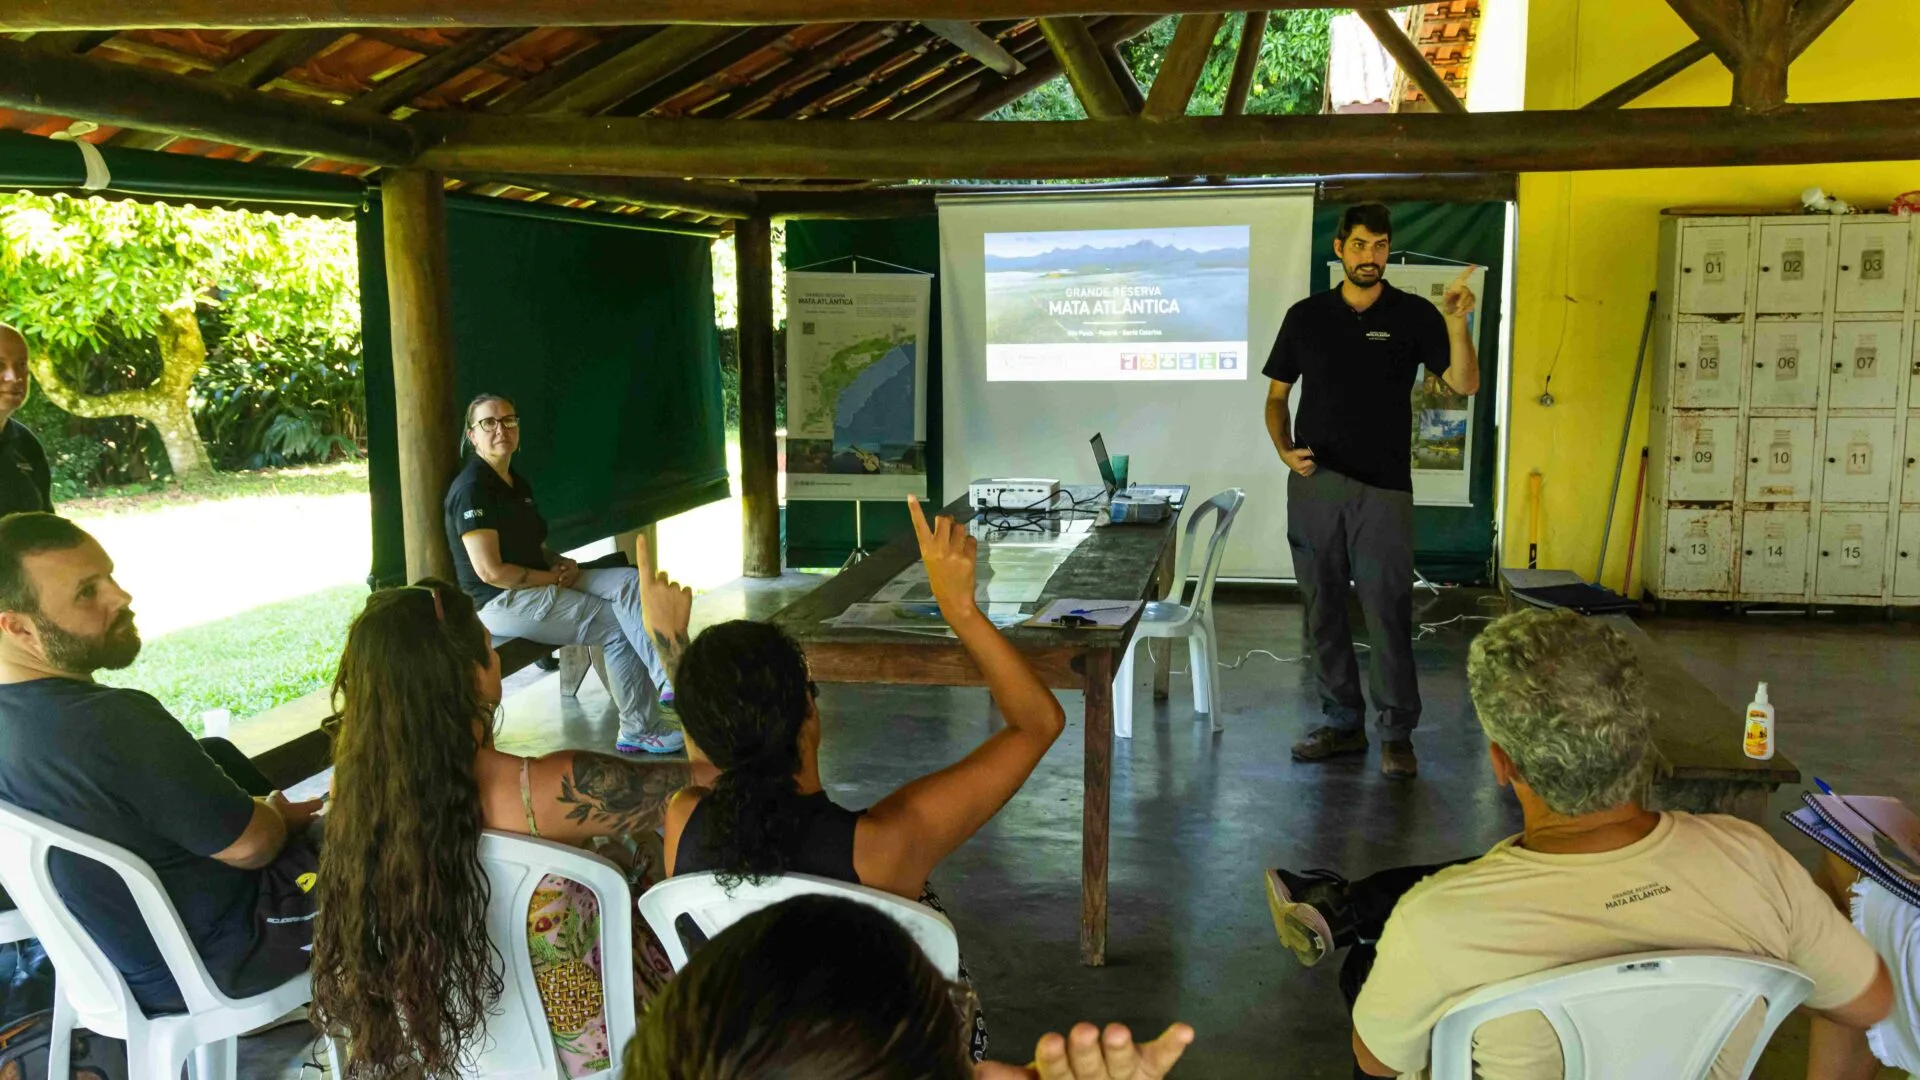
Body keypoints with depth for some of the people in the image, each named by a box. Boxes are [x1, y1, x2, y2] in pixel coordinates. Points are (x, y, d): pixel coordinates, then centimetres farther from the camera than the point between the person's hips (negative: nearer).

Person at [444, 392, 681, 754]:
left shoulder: (517, 483, 14)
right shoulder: (471, 489, -14)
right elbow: (490, 571, -21)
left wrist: (562, 564, 1)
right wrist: (552, 577, -12)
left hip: (540, 585, 9)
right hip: (501, 601, -9)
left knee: (630, 580, -12)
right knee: (618, 624, -14)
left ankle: (667, 681, -22)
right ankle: (639, 730, -6)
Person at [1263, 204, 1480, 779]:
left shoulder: (1413, 315, 3)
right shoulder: (1306, 316, 8)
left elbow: (1464, 383, -6)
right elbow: (1277, 396, 13)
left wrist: (1456, 322, -21)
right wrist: (1285, 450, -4)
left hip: (1384, 488, -2)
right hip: (1314, 483, 3)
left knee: (1388, 613, -4)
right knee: (1324, 610, 8)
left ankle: (1396, 733, 7)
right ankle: (1343, 723, 21)